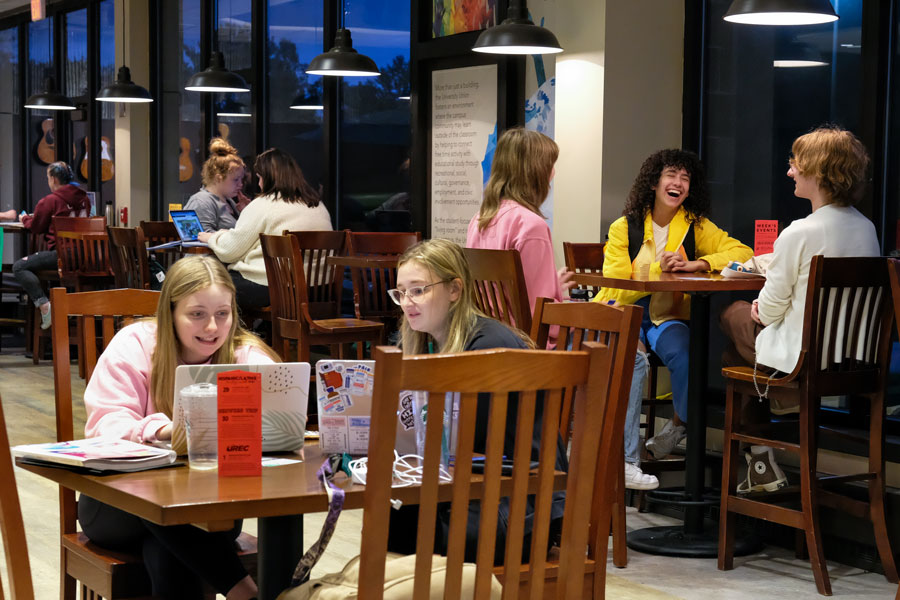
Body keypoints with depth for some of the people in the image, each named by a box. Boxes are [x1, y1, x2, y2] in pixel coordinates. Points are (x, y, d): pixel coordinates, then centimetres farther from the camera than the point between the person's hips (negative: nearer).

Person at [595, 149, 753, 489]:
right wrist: (659, 269, -18)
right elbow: (615, 285, -5)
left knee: (685, 354, -32)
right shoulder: (624, 228, 2)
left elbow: (743, 252, -2)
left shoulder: (696, 226, 8)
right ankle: (625, 459, -33)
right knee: (631, 357, -34)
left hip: (668, 316, 2)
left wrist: (697, 264, -16)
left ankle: (679, 425, 0)